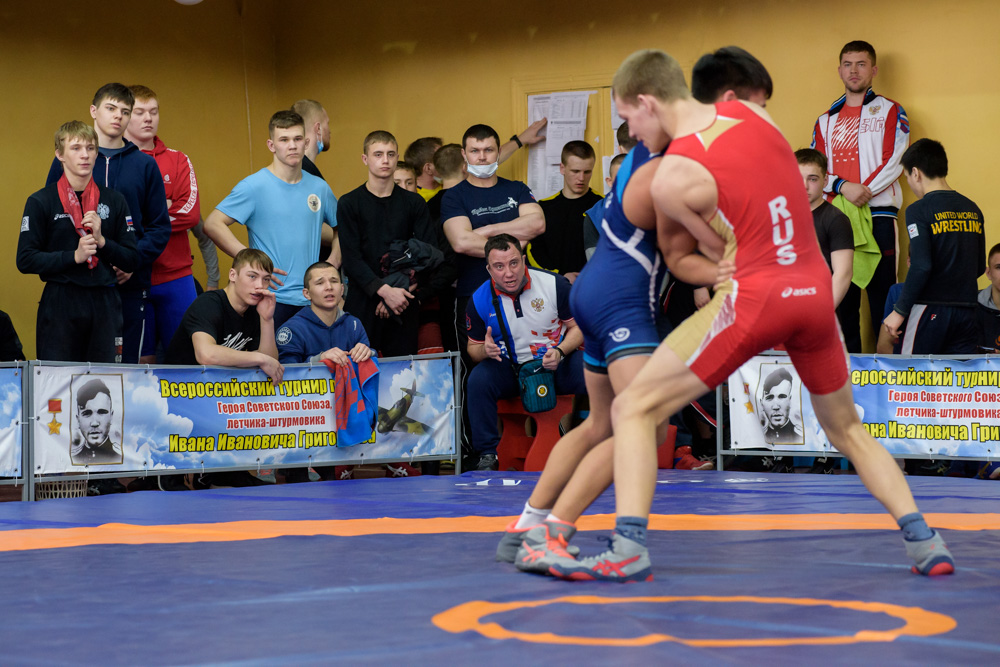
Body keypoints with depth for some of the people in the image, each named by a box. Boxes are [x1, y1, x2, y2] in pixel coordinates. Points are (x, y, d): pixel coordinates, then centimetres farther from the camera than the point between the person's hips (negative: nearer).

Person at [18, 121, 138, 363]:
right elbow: (25, 260, -4)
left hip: (104, 304, 3)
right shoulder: (41, 202, 1)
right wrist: (74, 256, -14)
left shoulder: (114, 201, 10)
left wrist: (102, 241, -8)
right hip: (60, 304, -3)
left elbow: (132, 260, 9)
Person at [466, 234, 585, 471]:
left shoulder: (555, 284, -11)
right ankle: (486, 455, -19)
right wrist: (485, 350, -20)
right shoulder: (479, 300, -7)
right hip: (509, 369, 1)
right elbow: (473, 348, 5)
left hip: (556, 363, -1)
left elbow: (577, 327, 0)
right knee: (478, 378, -29)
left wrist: (560, 352, -20)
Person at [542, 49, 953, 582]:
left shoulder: (670, 180, -11)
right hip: (815, 290, 6)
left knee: (633, 408, 2)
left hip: (754, 297, -6)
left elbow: (679, 258, 2)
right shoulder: (749, 113, 6)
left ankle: (629, 550, -11)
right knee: (846, 428, 26)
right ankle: (924, 543, 20)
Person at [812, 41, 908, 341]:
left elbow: (894, 162, -2)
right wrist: (843, 187, -11)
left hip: (878, 212, -3)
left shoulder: (890, 111, 10)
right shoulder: (826, 120, 19)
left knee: (881, 289, -7)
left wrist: (863, 192, -15)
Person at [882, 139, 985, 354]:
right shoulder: (972, 209, 10)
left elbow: (921, 267, -17)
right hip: (968, 311, 6)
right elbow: (980, 266, 15)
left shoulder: (919, 210, -9)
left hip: (932, 310, -5)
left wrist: (899, 311, -11)